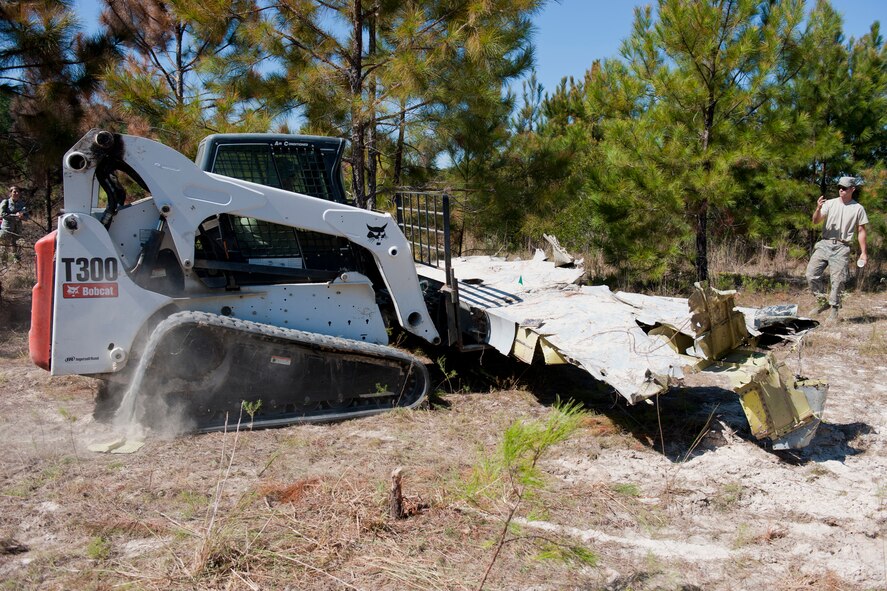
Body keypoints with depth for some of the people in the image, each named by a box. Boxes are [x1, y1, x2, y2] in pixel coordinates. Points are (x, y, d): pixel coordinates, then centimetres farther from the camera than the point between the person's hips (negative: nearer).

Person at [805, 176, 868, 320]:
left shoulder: (858, 208, 3)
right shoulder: (830, 203, 6)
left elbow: (861, 231, 6)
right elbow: (815, 221, -2)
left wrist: (863, 252, 2)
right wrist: (818, 208, -22)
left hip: (842, 247, -2)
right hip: (824, 244, 2)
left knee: (837, 280, -2)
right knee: (811, 273, -7)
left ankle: (834, 309, 10)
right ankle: (823, 302, 10)